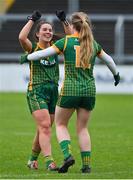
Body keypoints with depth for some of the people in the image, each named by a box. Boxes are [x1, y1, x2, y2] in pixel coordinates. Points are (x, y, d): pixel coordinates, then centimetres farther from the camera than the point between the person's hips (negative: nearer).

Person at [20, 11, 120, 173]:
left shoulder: (66, 41, -3)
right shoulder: (93, 44, 9)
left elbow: (44, 53, -3)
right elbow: (108, 60, 24)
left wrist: (27, 57, 14)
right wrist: (116, 74, 42)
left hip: (70, 89, -3)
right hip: (89, 90, 4)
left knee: (60, 124, 13)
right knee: (82, 128, 13)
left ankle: (68, 155, -8)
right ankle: (87, 165, 6)